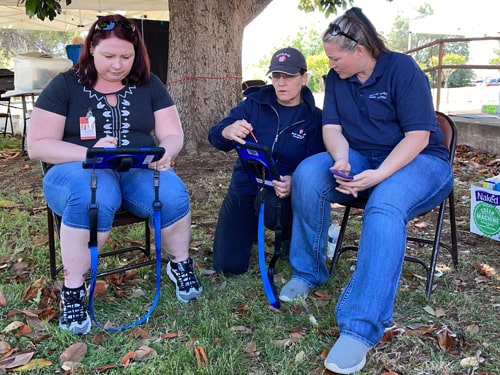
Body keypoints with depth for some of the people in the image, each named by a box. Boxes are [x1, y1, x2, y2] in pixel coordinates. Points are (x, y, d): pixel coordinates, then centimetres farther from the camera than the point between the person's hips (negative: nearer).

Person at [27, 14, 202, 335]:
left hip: (138, 169, 3)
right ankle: (73, 290, -22)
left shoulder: (149, 84, 8)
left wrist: (164, 153, -20)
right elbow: (37, 145, -6)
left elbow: (173, 135, 5)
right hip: (80, 169, -2)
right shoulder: (65, 85, 1)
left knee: (173, 195, -30)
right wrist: (89, 152, -23)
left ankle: (180, 264, -2)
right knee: (93, 200, -39)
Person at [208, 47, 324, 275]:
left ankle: (289, 235, 0)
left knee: (271, 205, -38)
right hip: (245, 187, 2)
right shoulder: (255, 103, -2)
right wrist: (227, 132, -36)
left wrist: (294, 182, -34)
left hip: (283, 194, -1)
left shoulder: (314, 118, -3)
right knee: (228, 266, -4)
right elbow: (214, 135, -11)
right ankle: (251, 229, 31)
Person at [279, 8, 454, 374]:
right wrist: (342, 161, -23)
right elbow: (332, 128, -1)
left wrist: (379, 175, -31)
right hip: (359, 158, 5)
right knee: (307, 174, -24)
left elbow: (418, 135, -18)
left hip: (417, 160, -5)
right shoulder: (336, 77, 4)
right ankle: (308, 273, -9)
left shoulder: (402, 68, -13)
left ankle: (360, 328, -42)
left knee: (385, 209, -38)